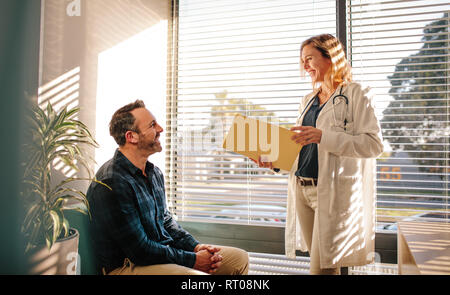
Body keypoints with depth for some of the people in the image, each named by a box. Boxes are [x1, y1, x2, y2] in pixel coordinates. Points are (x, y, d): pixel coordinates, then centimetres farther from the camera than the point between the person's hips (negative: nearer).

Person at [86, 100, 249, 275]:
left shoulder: (155, 173, 9)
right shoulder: (112, 182, -21)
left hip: (165, 252, 9)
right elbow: (139, 249, -21)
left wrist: (196, 246, 2)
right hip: (128, 266, -9)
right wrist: (193, 260, -15)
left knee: (239, 258, 6)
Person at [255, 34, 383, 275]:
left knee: (322, 268, -5)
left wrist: (323, 137, -21)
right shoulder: (308, 101, 19)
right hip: (302, 190, 6)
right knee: (318, 262, 11)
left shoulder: (356, 94, -2)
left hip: (334, 192, -6)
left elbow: (374, 144, -13)